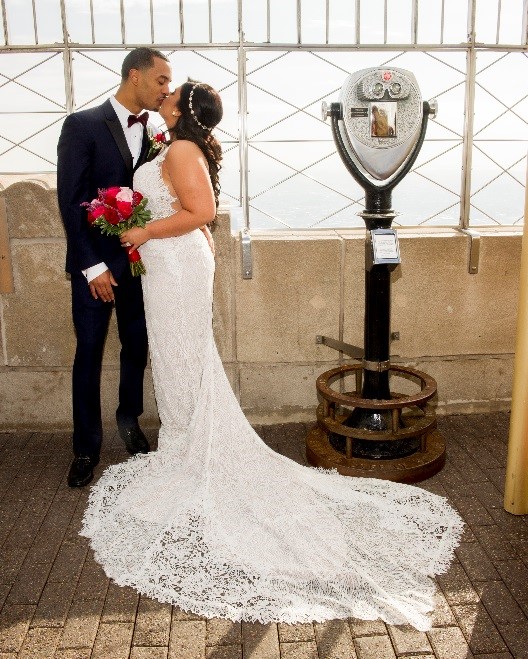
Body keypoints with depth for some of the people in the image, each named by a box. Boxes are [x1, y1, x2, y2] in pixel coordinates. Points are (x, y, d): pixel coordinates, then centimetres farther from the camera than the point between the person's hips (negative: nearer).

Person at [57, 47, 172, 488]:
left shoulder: (153, 133, 5)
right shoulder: (83, 126, -9)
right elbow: (70, 201, -12)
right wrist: (93, 265, -14)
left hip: (139, 261, 4)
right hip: (95, 265, -4)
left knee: (137, 348, 13)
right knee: (89, 355, 5)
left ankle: (129, 420, 36)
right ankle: (86, 448, 19)